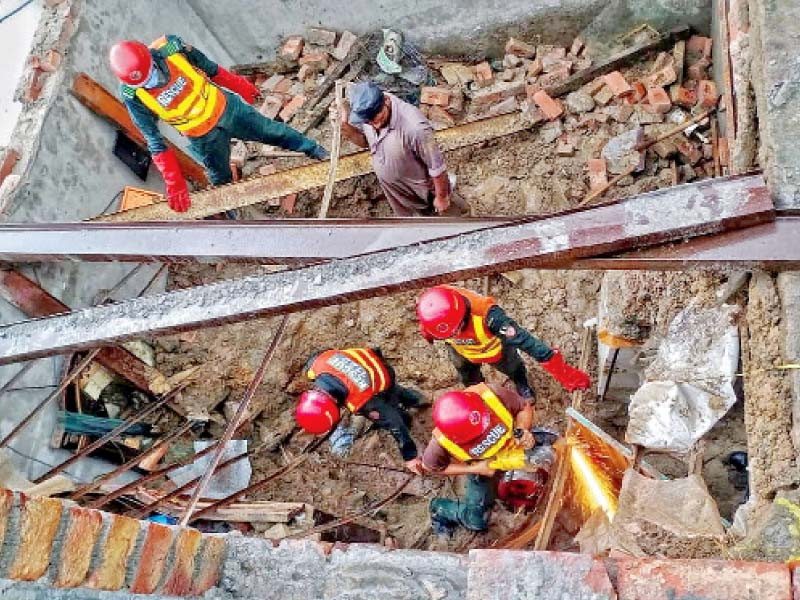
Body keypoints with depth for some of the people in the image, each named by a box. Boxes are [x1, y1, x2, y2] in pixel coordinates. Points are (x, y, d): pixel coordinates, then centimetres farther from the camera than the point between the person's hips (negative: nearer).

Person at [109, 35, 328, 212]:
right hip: (202, 138, -1)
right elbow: (154, 141, -18)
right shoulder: (133, 95, -27)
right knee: (222, 181, 16)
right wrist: (174, 183, -17)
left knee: (271, 131, 18)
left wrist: (241, 87, 7)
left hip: (224, 107, 1)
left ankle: (312, 150, 43)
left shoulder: (170, 48, -27)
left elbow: (209, 67, -8)